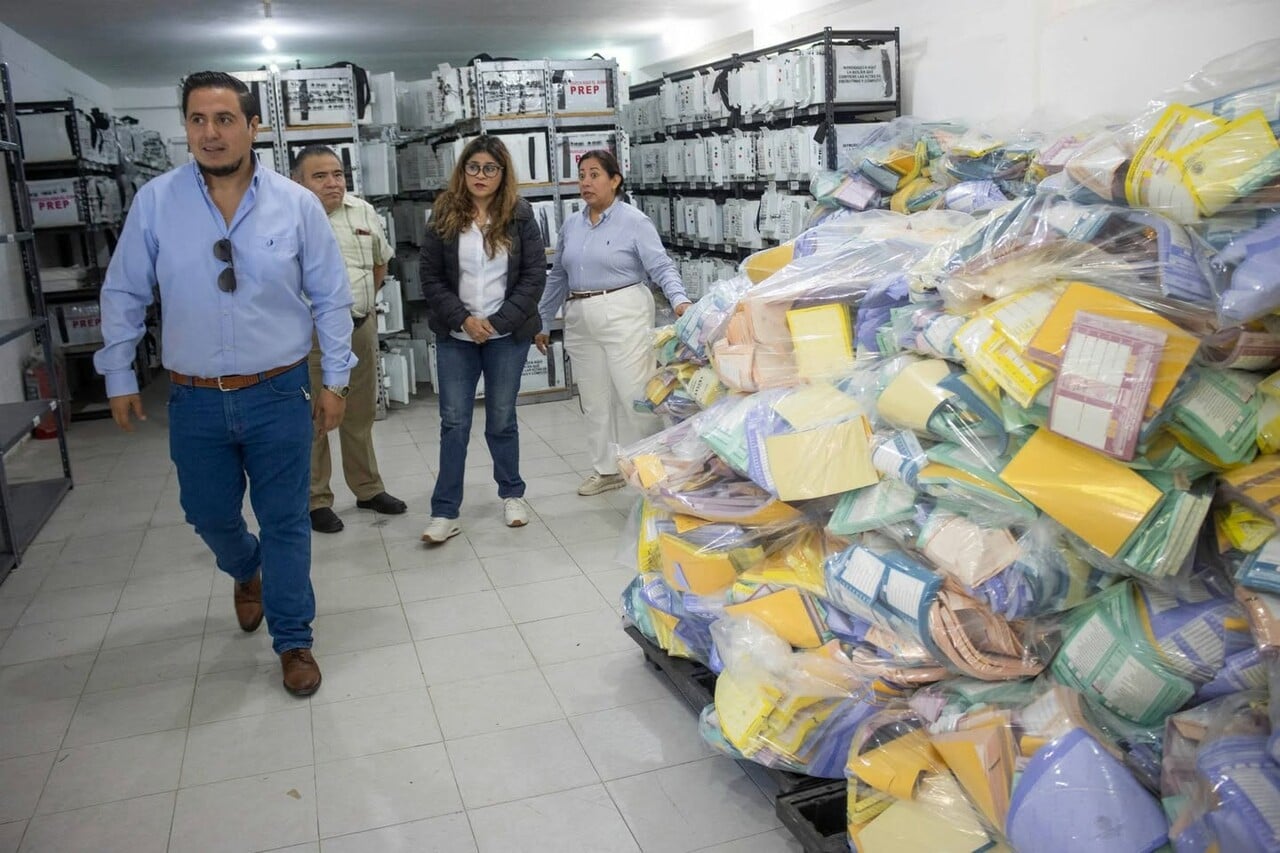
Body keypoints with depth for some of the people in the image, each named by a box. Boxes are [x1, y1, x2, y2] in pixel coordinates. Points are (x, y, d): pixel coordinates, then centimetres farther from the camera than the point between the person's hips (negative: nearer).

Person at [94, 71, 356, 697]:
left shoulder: (297, 205, -6)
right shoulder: (155, 201, -4)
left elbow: (331, 298, 1)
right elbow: (123, 294, 5)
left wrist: (335, 380, 1)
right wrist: (119, 377, 8)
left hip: (278, 394, -1)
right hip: (194, 399, 2)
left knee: (285, 523, 6)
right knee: (209, 516, 17)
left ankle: (293, 642, 24)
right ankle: (246, 572, 52)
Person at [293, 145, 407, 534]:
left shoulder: (364, 211, 7)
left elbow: (381, 259, 21)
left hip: (362, 328, 5)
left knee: (360, 415, 17)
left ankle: (368, 489, 31)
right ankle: (317, 501, 16)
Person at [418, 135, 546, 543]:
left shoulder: (520, 216, -2)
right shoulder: (444, 217, 0)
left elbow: (534, 275, -4)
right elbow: (430, 278, 0)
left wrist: (497, 323, -12)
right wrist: (464, 319, -11)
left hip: (507, 337, -1)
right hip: (456, 337, 1)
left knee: (502, 420, 10)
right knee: (453, 423, 1)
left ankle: (512, 494, 28)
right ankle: (445, 512, 6)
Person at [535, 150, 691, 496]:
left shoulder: (634, 222, -5)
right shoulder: (571, 225, 12)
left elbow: (661, 267, -13)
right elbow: (558, 278, 19)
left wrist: (679, 300, -30)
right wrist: (542, 322, 21)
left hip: (624, 316, -6)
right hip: (580, 321, 6)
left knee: (636, 395, -6)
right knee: (595, 399, 11)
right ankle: (607, 470, 22)